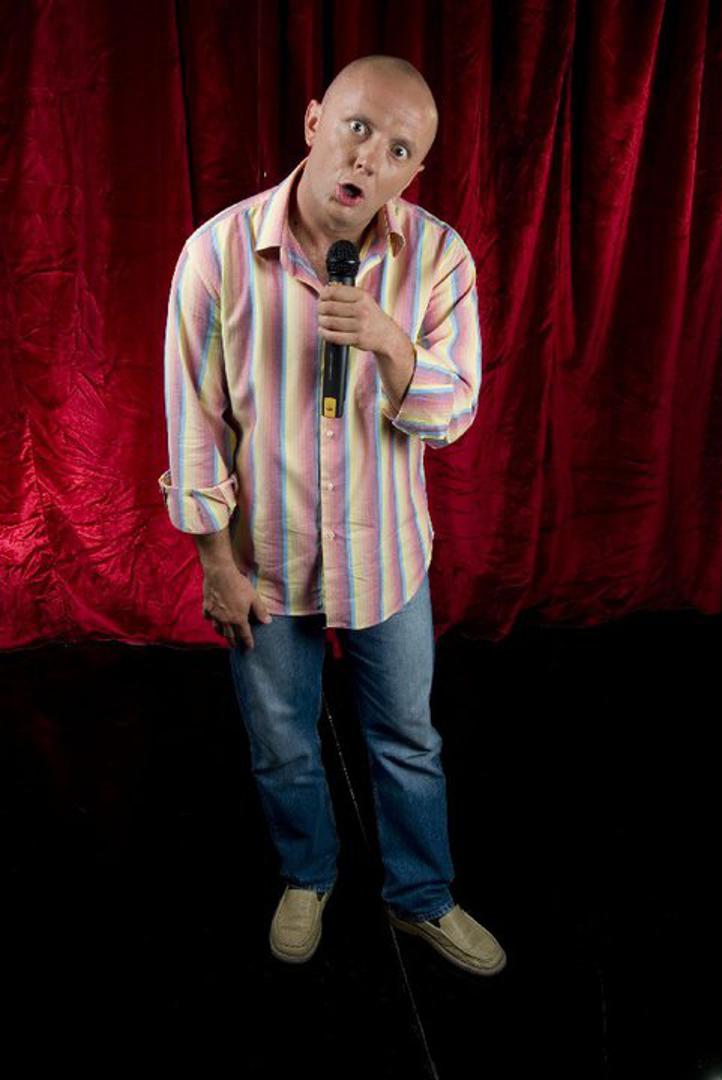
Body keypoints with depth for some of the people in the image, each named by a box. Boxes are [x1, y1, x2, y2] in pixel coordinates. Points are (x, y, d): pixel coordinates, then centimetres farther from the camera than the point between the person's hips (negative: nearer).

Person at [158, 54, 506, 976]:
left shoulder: (439, 257, -12)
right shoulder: (218, 251, -16)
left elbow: (452, 415, -8)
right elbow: (195, 419, -10)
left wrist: (393, 346, -29)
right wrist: (217, 561, -7)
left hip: (386, 554, 1)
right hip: (264, 559, 0)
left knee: (408, 742, 18)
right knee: (282, 750, 20)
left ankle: (422, 898, 44)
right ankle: (307, 878, 49)